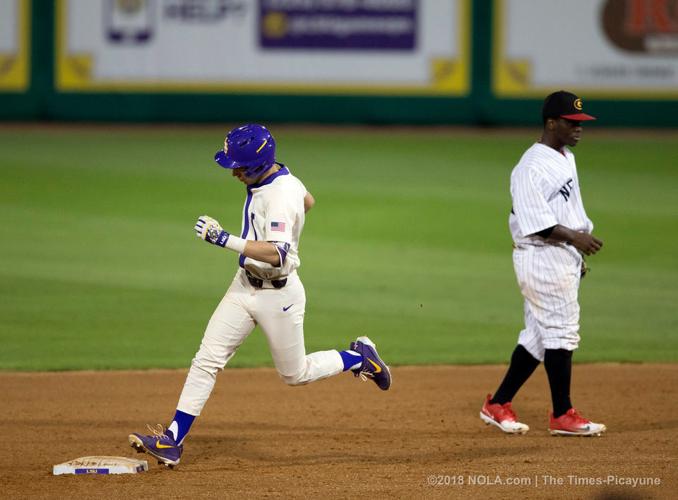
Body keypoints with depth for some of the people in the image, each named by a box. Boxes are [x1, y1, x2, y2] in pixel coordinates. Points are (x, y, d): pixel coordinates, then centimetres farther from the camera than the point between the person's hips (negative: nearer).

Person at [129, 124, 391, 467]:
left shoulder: (281, 196, -28)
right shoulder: (280, 175, 0)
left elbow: (276, 254, -39)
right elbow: (308, 201, 21)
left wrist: (225, 240, -42)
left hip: (278, 294, -8)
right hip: (245, 285, 8)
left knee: (295, 374, 10)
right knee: (207, 360, -3)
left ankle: (359, 357, 33)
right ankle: (172, 442, -6)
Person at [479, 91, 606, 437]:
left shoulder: (566, 158, 16)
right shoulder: (532, 167, -16)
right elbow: (533, 221, -22)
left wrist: (578, 254, 22)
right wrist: (573, 237, -26)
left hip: (565, 258, 10)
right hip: (542, 257, -10)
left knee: (538, 337, 11)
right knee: (561, 333, -6)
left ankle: (497, 406, 17)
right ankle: (562, 416, 0)